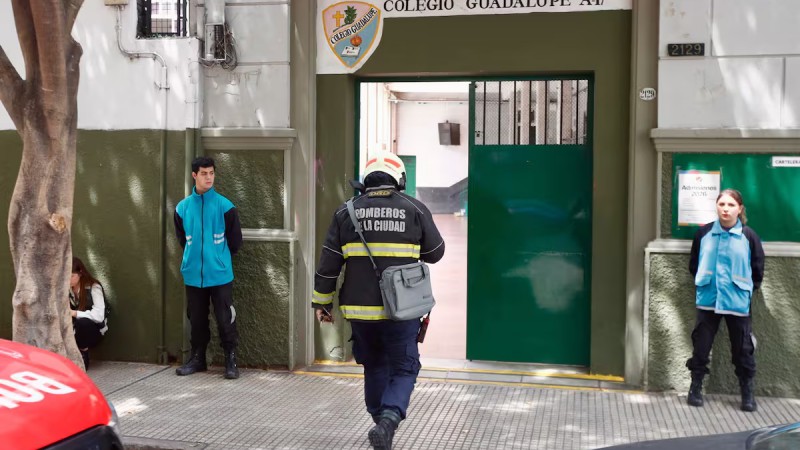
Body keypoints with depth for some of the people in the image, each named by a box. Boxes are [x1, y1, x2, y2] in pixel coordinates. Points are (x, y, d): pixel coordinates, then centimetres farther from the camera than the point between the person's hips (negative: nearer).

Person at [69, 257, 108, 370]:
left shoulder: (93, 287, -18)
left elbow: (99, 316, -28)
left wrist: (74, 313, -33)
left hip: (93, 331, -4)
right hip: (73, 332, 4)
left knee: (82, 322, -36)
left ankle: (83, 358, -12)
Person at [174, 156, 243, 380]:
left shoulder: (225, 206, -6)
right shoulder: (182, 207, 2)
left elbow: (235, 240, 3)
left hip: (220, 275, -3)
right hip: (193, 275, 3)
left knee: (225, 319, 0)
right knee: (196, 319, 13)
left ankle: (231, 360, 11)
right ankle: (197, 358, 26)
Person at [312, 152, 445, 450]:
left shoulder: (346, 212, 2)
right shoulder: (415, 209, -2)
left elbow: (329, 263, 3)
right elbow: (435, 253, 7)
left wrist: (321, 302, 11)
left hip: (360, 309, 3)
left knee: (374, 367, 21)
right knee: (404, 368, 8)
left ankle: (381, 421, 31)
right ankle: (389, 419, -14)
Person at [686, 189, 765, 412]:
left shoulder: (748, 236, -5)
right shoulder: (703, 233, -2)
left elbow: (757, 270, 4)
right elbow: (693, 265, 12)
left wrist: (746, 291, 3)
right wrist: (703, 283, 10)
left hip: (738, 302, -1)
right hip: (708, 300, 1)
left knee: (743, 349, 7)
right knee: (701, 346, 8)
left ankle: (747, 393, 20)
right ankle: (696, 387, 22)